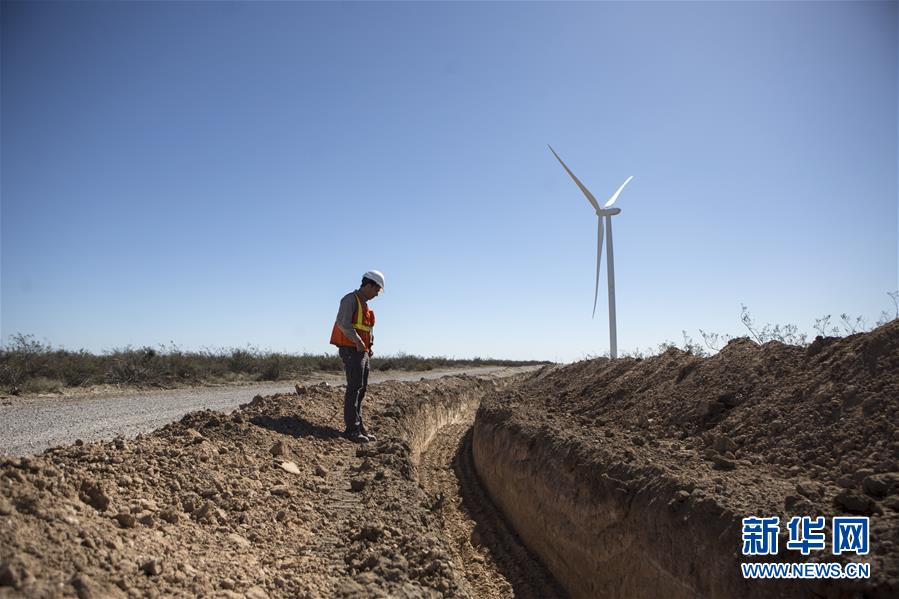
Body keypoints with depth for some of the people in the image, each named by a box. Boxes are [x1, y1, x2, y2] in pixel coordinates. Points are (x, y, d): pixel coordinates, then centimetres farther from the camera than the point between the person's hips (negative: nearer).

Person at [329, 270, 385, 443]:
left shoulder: (364, 304, 21)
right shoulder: (350, 299, -9)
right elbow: (343, 323, -21)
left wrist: (369, 347, 13)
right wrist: (358, 342, -24)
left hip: (362, 351, 10)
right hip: (351, 350, -9)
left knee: (361, 389, 9)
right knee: (355, 387, -13)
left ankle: (359, 426, 14)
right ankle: (351, 429, -13)